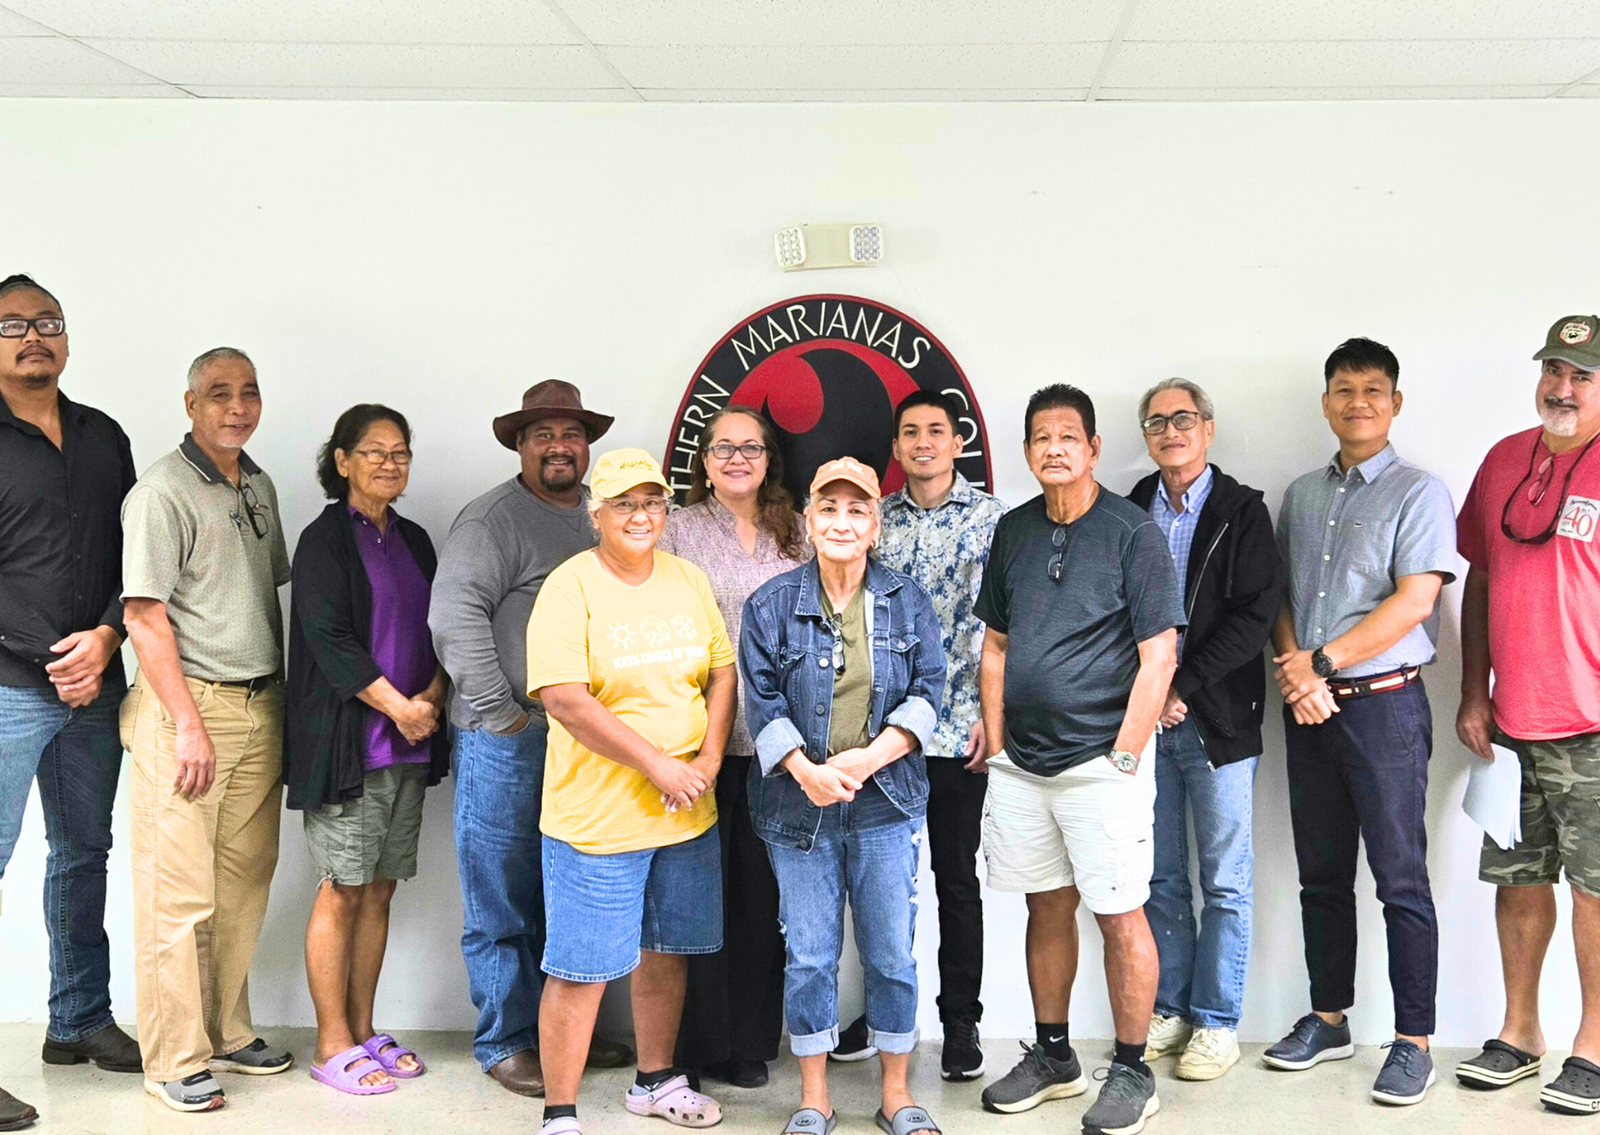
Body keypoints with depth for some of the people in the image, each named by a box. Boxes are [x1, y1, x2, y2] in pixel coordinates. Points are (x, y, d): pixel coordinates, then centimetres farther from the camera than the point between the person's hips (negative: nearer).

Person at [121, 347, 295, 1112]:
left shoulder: (260, 487, 15)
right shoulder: (163, 490, -8)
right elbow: (145, 617, -13)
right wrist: (189, 724, -17)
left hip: (260, 708, 7)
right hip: (186, 706, -7)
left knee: (244, 885, 12)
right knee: (178, 892, -3)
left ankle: (226, 1035, 24)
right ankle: (175, 1061, 4)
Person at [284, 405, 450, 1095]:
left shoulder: (414, 542, 16)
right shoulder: (325, 540, -5)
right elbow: (329, 640, -13)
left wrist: (430, 698, -4)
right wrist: (399, 707, -13)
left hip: (409, 745, 6)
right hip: (347, 740, -6)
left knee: (379, 889, 10)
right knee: (342, 889, -2)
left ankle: (363, 1031, 19)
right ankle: (333, 1045, 6)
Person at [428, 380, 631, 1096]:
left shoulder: (601, 517, 15)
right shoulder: (494, 519, -8)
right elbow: (454, 616, -18)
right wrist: (503, 714, -18)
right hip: (507, 741, -7)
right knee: (504, 897, 1)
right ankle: (506, 1043, 13)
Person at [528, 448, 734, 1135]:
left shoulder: (688, 581, 8)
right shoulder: (570, 588, -10)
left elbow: (723, 671, 10)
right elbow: (564, 698, -19)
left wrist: (708, 759, -6)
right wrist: (659, 766, -18)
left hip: (688, 815, 6)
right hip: (598, 815, -6)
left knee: (665, 950, 18)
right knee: (581, 968, -2)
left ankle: (655, 1080, 35)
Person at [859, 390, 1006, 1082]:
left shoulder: (990, 518, -2)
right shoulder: (876, 520, 9)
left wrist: (991, 716, -10)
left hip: (957, 732, -3)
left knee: (957, 880, 6)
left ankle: (961, 1022, 18)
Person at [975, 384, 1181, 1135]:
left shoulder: (1131, 532, -7)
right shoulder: (1014, 531, 8)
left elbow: (1159, 655, -10)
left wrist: (1124, 758, -13)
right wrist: (996, 744, 7)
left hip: (1101, 759, -5)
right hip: (1022, 760, 5)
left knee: (1119, 916, 1)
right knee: (1047, 905, 15)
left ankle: (1131, 1073, 15)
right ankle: (1052, 1057, 28)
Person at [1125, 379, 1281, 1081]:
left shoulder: (1242, 511, -1)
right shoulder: (1129, 512, 9)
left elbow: (1256, 614, -10)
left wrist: (1182, 686, -14)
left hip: (1217, 720, -3)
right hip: (1146, 716, 3)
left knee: (1225, 883, 4)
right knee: (1160, 877, 10)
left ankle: (1217, 1023, 13)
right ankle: (1169, 1011, 21)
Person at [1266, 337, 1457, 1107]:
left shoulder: (1418, 493, -4)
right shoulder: (1301, 495, 13)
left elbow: (1414, 602, -13)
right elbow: (1278, 593, 12)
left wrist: (1321, 661, -13)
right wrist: (1294, 669, -6)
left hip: (1384, 703, -5)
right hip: (1308, 707, 5)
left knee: (1400, 881, -2)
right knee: (1322, 876, 12)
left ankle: (1413, 1041, 6)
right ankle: (1328, 1020, 23)